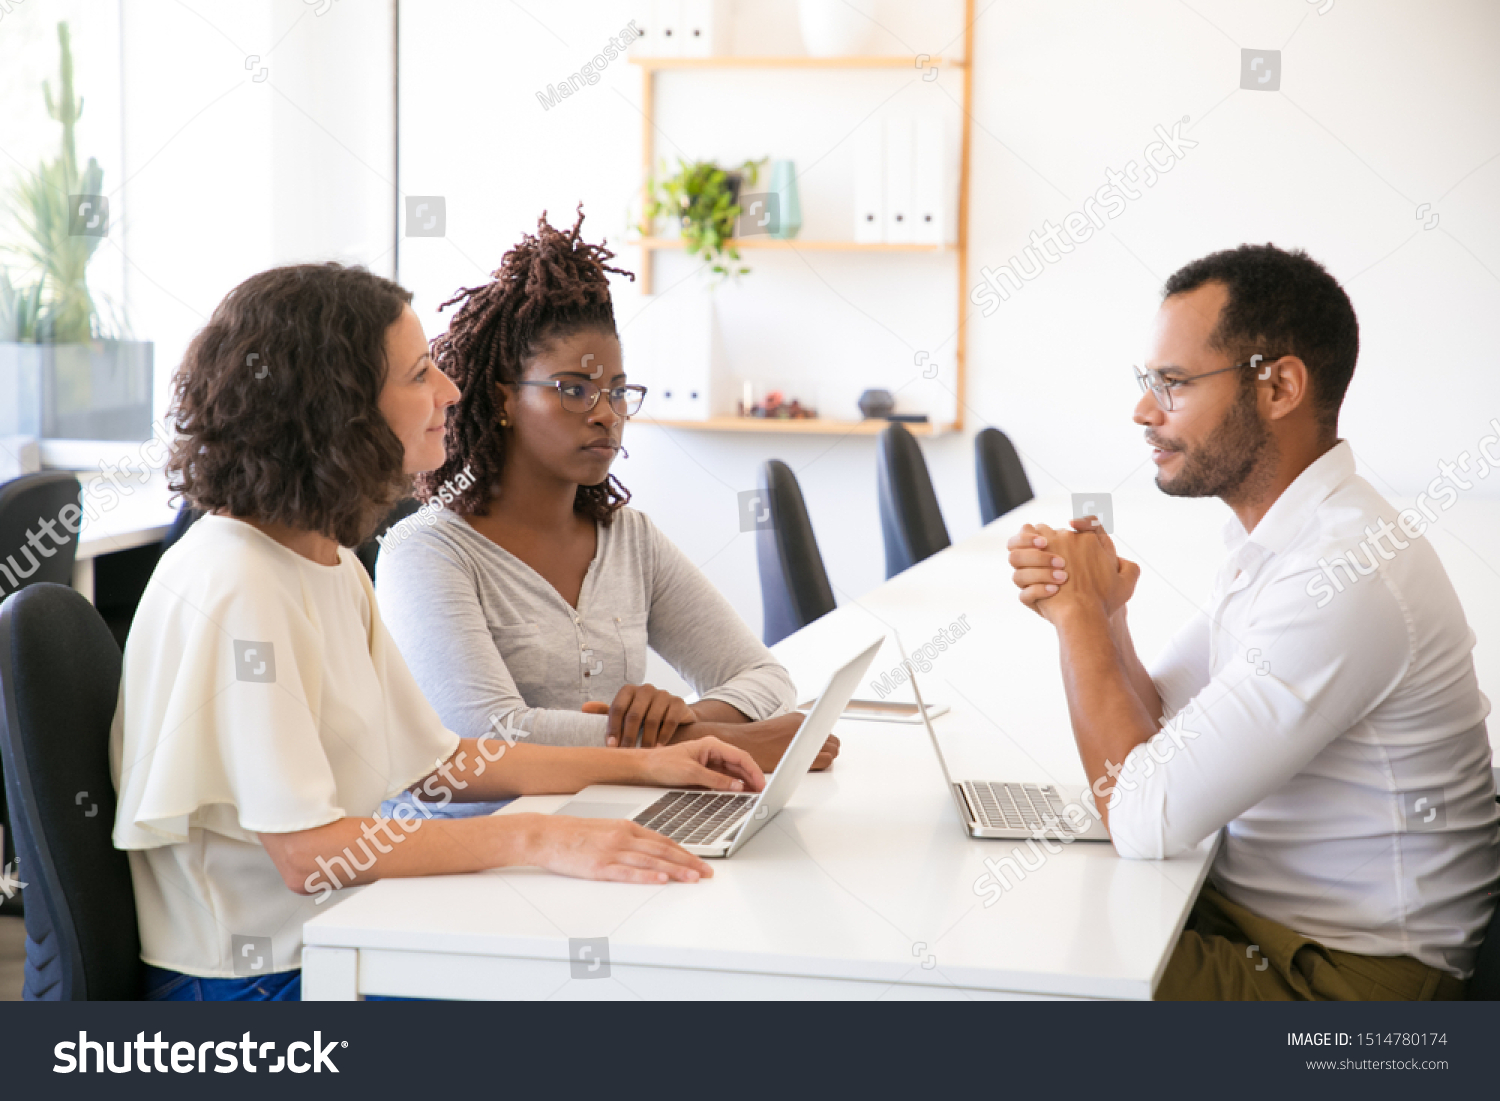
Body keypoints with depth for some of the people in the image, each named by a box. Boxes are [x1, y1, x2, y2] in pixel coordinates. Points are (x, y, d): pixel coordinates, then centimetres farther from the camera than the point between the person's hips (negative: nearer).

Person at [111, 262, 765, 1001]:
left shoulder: (331, 564, 10)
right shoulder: (234, 587, -21)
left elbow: (433, 759, 15)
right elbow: (305, 851, -26)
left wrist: (643, 765, 8)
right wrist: (537, 840, -29)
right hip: (245, 978, -9)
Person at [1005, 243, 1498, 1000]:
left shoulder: (1349, 579, -27)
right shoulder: (1271, 540, 7)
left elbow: (1143, 821, -26)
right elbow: (1155, 727, 9)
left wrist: (1079, 612, -15)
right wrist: (1099, 618, -9)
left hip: (1342, 975, -9)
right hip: (1247, 906, 9)